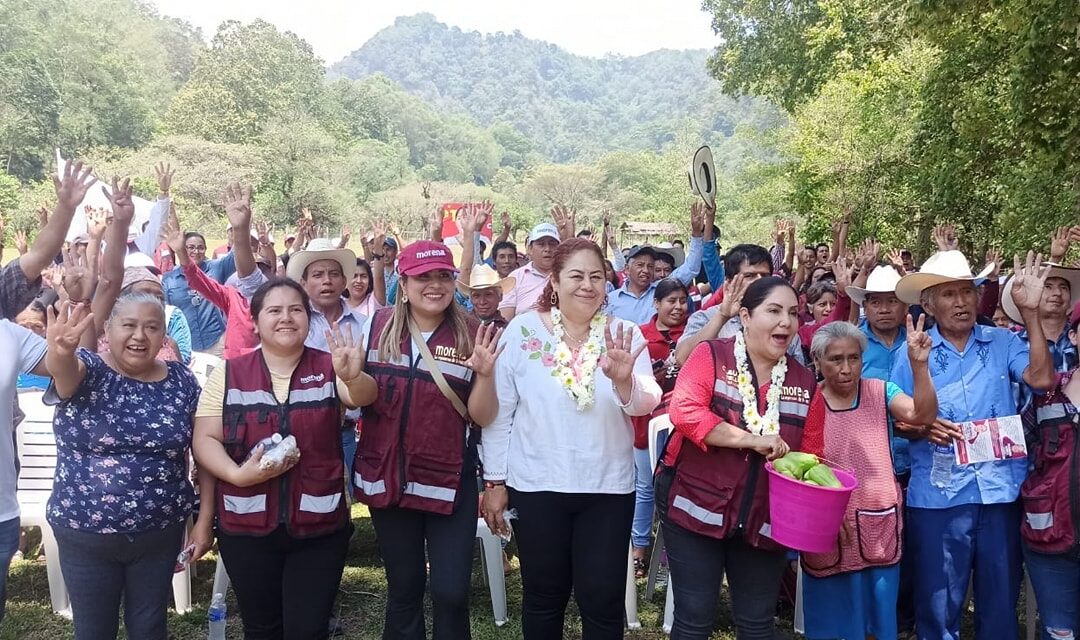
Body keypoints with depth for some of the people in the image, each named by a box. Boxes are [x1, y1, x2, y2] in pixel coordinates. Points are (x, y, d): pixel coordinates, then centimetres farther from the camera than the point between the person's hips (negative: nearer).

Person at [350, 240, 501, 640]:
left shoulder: (471, 335, -5)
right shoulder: (379, 326, -1)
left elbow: (482, 416, -5)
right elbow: (366, 395, 1)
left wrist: (485, 373, -24)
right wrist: (351, 373, -20)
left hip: (450, 481, -1)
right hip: (389, 477, 2)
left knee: (451, 592, -1)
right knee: (403, 587, 15)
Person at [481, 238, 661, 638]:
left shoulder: (625, 335, -2)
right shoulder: (522, 330, -4)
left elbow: (646, 404, -14)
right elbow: (499, 412, -1)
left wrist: (624, 382, -35)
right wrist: (494, 481, -1)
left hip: (608, 488, 1)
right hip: (536, 486, 0)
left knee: (603, 602, 10)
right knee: (543, 598, 15)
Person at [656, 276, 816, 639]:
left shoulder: (804, 380, 6)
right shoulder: (711, 355, -7)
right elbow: (683, 410, -21)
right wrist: (751, 439, -25)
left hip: (764, 518, 4)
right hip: (696, 506, -4)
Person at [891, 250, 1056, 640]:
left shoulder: (1002, 342, 5)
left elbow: (1041, 378, -12)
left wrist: (1030, 313, -13)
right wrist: (923, 428, -17)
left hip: (1001, 490, 1)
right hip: (937, 494, -1)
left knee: (1000, 600, 14)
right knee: (938, 604, 8)